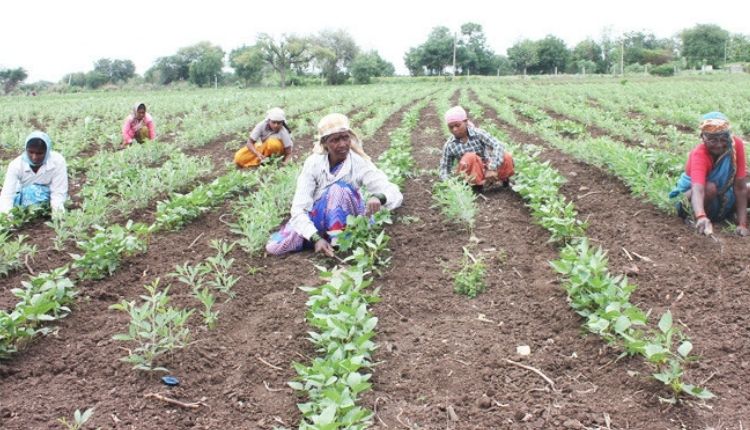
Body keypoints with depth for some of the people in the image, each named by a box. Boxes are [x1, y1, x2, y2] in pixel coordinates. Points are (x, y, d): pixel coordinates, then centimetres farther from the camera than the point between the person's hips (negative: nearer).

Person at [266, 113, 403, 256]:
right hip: (318, 217, 2)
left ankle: (337, 242, -25)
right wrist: (316, 238, -38)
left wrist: (379, 197, -49)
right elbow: (298, 208, -22)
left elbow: (395, 194, -24)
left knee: (339, 188, -32)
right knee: (274, 246, -21)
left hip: (345, 221, -2)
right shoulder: (313, 163, -16)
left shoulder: (360, 164, -18)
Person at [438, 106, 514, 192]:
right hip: (473, 176, -1)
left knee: (506, 156, -25)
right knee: (470, 157, -33)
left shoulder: (478, 133, -11)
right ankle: (476, 185, -14)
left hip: (488, 171, 1)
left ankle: (504, 179, 4)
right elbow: (444, 168, -3)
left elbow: (498, 146, -22)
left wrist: (492, 169, -35)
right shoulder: (449, 145, -7)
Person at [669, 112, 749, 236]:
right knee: (710, 187, -36)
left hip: (724, 196, 5)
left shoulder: (736, 144, -21)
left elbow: (740, 187, -21)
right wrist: (701, 217, -68)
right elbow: (698, 189, -49)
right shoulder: (699, 154, -31)